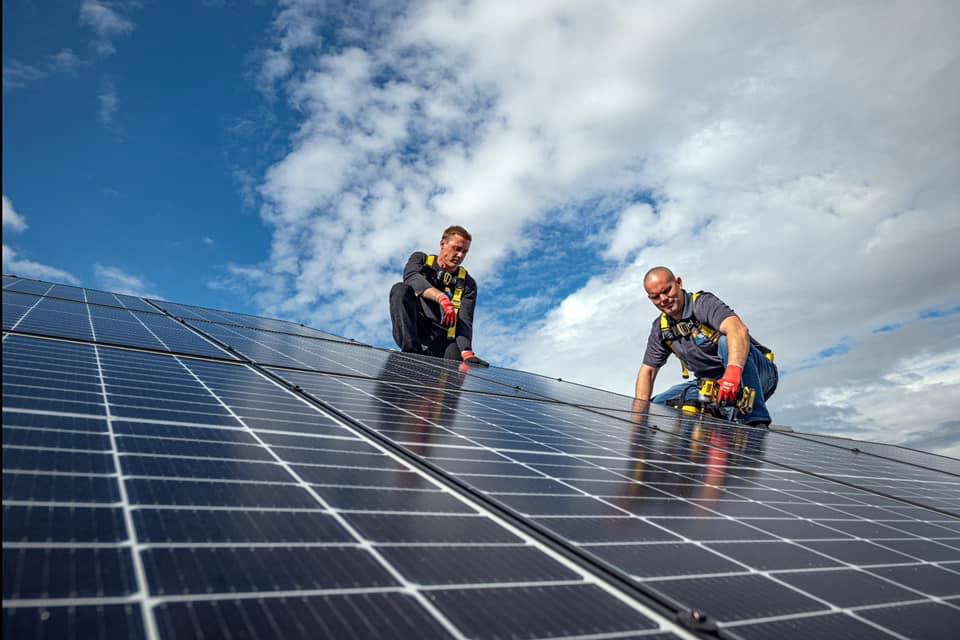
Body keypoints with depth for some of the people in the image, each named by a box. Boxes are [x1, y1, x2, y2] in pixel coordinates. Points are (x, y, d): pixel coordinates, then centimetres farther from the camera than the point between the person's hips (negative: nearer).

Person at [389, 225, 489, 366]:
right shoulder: (420, 259, 10)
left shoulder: (467, 283, 9)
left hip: (441, 340, 0)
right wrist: (441, 297, -32)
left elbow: (464, 321, -5)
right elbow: (411, 277, -14)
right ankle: (411, 350, -30)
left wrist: (467, 352, -26)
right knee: (400, 289, -22)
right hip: (411, 332, 0)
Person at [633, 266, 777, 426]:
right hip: (715, 384, 5)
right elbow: (647, 371, 5)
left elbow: (738, 329, -37)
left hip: (757, 373, -5)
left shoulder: (703, 303, -17)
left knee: (726, 341, -36)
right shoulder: (660, 329, 3)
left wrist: (733, 371, -54)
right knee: (657, 404, -11)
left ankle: (756, 422, -36)